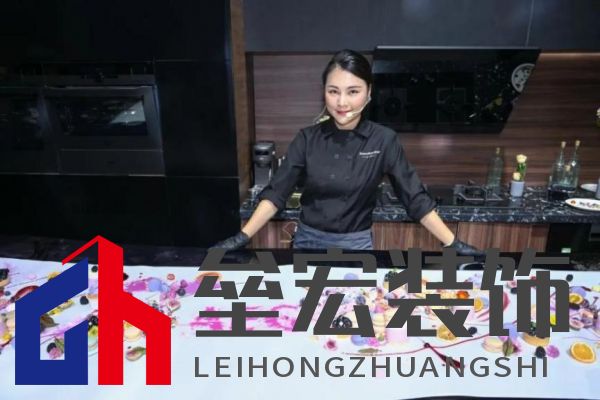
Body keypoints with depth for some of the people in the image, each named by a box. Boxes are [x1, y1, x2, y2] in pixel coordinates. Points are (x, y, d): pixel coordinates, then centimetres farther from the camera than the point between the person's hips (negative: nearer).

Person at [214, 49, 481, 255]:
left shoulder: (384, 140, -9)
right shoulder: (308, 139, -6)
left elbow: (416, 198, -6)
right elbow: (276, 193, -7)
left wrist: (452, 244, -10)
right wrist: (243, 237, -15)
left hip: (356, 245, -1)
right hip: (308, 241, 1)